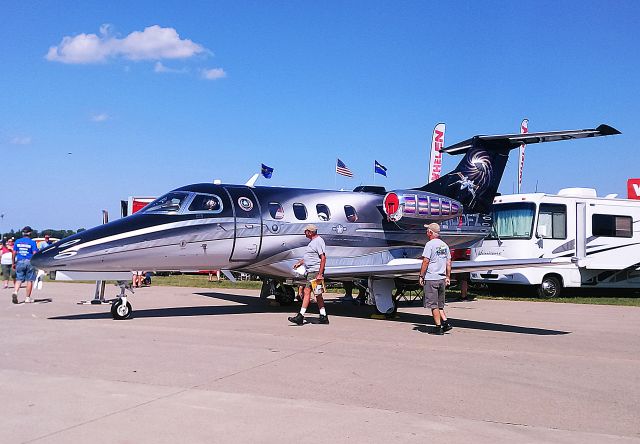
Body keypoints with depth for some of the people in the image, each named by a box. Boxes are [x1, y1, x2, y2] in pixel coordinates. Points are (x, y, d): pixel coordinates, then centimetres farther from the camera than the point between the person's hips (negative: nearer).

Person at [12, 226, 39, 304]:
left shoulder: (17, 241, 7)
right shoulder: (32, 242, -4)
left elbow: (14, 253, 8)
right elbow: (35, 254, -10)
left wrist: (13, 263, 15)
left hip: (19, 262, 3)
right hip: (29, 262, -3)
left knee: (19, 279, 5)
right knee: (29, 280, 4)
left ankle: (15, 292, -20)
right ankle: (28, 298, 7)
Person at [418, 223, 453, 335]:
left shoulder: (430, 244, -11)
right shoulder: (444, 245, 12)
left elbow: (425, 261, -15)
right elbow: (448, 263, 14)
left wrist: (421, 276, -9)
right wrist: (448, 277, 19)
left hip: (431, 279, -7)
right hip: (442, 278, 7)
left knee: (433, 305, -2)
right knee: (439, 304, 17)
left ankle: (438, 327, -2)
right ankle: (446, 322, 6)